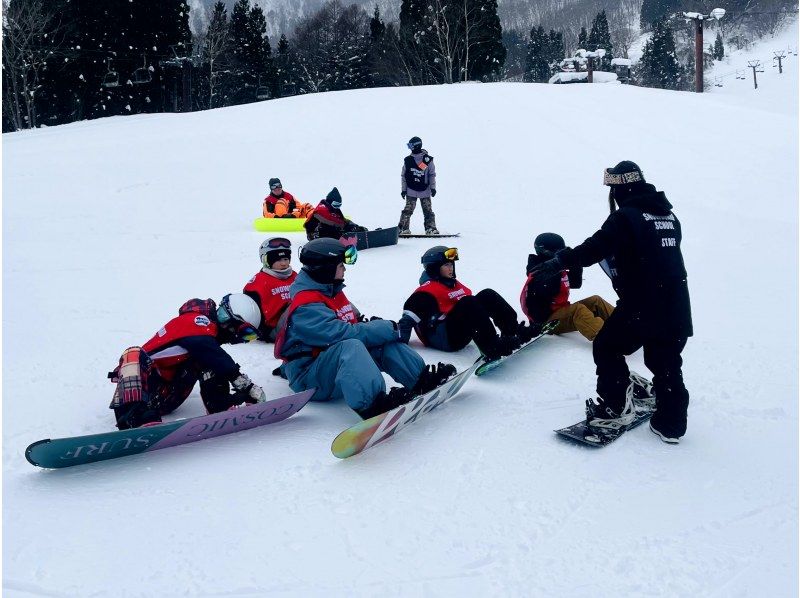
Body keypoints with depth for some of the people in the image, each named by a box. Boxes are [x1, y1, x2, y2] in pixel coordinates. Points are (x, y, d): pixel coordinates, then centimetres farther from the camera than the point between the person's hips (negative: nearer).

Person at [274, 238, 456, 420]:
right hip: (308, 377, -9)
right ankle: (371, 403, -57)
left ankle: (422, 379, -18)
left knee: (386, 343, -10)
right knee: (351, 346, -38)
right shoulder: (306, 305, -20)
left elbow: (355, 322, 19)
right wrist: (392, 329, -23)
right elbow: (342, 333, -28)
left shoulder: (333, 292, 12)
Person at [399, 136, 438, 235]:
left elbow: (432, 175, 4)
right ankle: (403, 228, 1)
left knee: (428, 211, 3)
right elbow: (403, 175, 7)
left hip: (425, 191, 0)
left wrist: (433, 187, -1)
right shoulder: (408, 160, 2)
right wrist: (403, 189, 3)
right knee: (408, 210, -4)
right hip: (411, 190, 0)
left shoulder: (428, 159, -2)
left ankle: (431, 228, 9)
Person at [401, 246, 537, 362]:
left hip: (462, 334, 9)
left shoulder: (455, 284, 22)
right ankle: (492, 349, -42)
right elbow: (411, 309, -14)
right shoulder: (428, 289, -5)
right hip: (442, 338, -9)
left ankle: (515, 331, -13)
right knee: (468, 303, -32)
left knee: (487, 296, -2)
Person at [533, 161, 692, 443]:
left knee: (607, 348, 11)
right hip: (676, 309, 7)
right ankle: (671, 424, 19)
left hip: (641, 306, -7)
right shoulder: (669, 216, 14)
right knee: (667, 366, 14)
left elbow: (596, 247, -17)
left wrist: (561, 261, -11)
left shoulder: (625, 217, -10)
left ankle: (616, 407, 14)